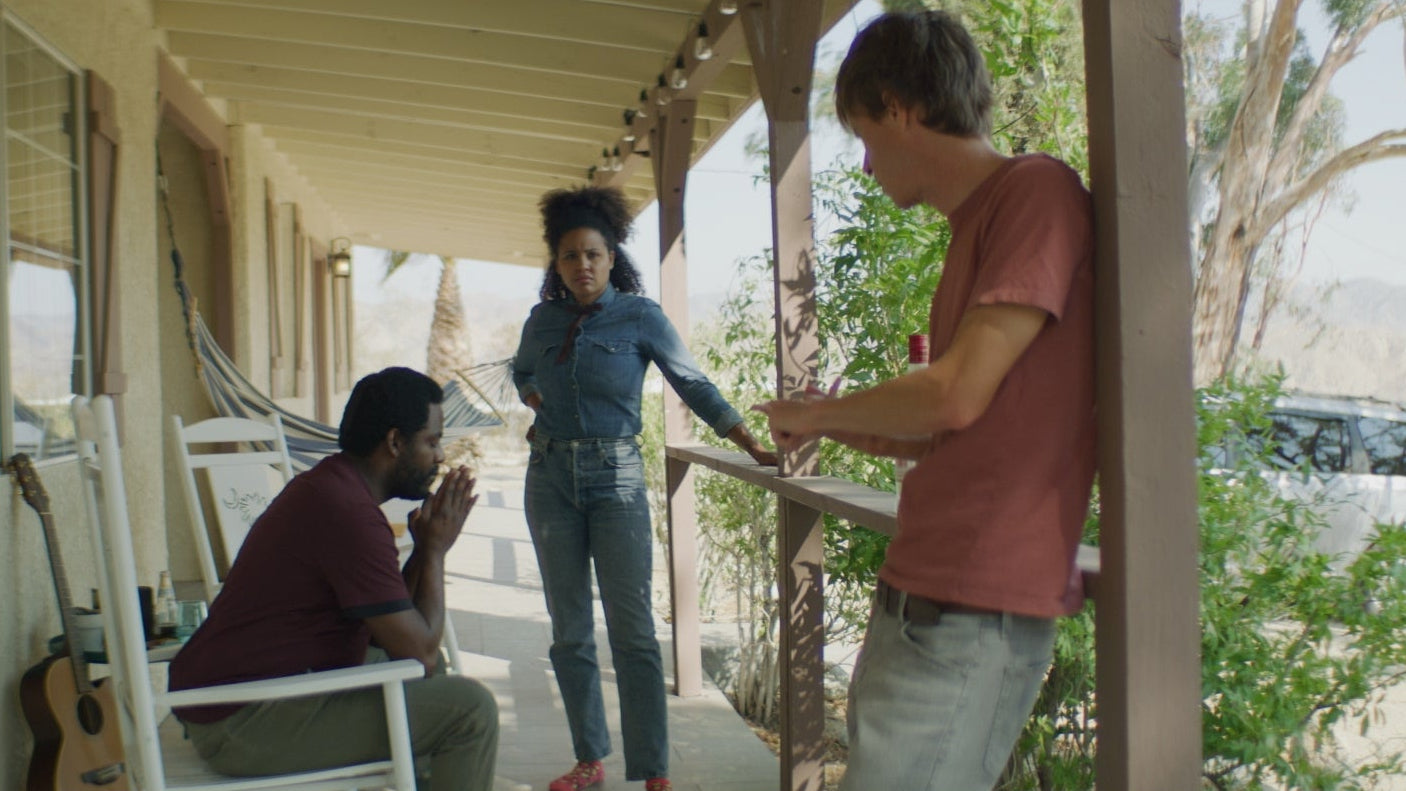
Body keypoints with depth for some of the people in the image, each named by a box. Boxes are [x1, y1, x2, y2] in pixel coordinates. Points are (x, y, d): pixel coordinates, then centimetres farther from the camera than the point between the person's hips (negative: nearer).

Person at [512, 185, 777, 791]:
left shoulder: (639, 316, -4)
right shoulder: (543, 320, 7)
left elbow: (695, 386, -1)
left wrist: (754, 448, -7)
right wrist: (538, 403, 7)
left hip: (615, 475, -4)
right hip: (550, 478, 4)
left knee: (632, 631, -7)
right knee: (569, 631, 8)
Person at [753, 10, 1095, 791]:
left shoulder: (1038, 191, -10)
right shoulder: (976, 225, 17)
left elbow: (955, 397, -17)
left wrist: (813, 411, -1)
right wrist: (838, 427, 26)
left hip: (972, 616, -9)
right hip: (916, 600, 9)